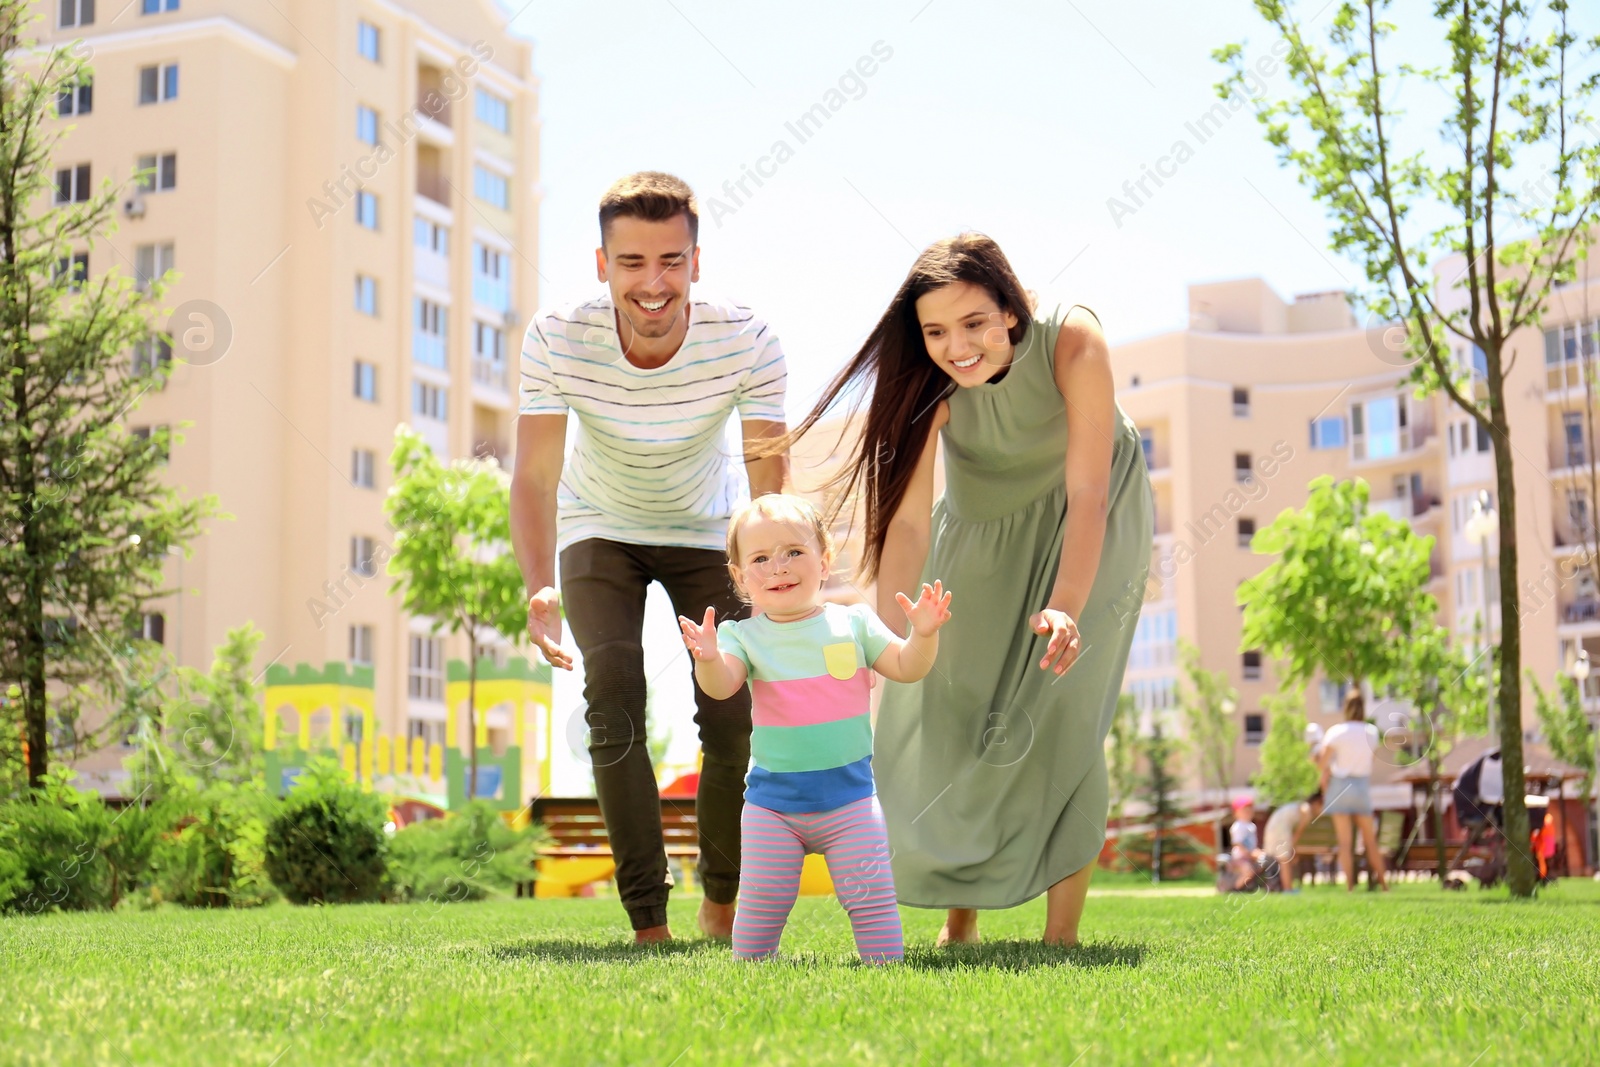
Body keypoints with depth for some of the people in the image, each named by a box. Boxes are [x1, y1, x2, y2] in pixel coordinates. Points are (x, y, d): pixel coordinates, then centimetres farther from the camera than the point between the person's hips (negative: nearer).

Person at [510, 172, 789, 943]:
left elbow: (768, 488, -30)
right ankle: (647, 922, -9)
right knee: (613, 695, -18)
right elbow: (534, 477, -30)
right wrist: (539, 589, -47)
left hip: (705, 532, 0)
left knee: (732, 713, -10)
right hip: (601, 531, 0)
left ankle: (723, 900, 16)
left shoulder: (747, 343, -30)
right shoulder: (557, 340, -29)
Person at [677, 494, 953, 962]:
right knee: (761, 904, 2)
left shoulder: (853, 623, 2)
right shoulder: (745, 636, -1)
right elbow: (721, 686, -17)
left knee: (870, 898, 0)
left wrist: (924, 634, -19)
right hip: (772, 798, 0)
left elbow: (906, 668, 1)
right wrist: (708, 659, -40)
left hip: (849, 795, 0)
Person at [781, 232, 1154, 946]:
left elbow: (1087, 493, -37)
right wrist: (889, 638, -50)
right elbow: (908, 518, -35)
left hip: (1091, 523, -3)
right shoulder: (929, 382, -27)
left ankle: (1062, 933, -7)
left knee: (1059, 712, -15)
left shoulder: (1072, 343, -34)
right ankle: (959, 921, 17)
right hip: (983, 522, 3)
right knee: (943, 704, 0)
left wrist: (1065, 609, -51)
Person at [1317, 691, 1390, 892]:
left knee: (1345, 842, -2)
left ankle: (1349, 886, -5)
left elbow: (1323, 765, -9)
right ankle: (1383, 884, 18)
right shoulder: (1372, 732, 2)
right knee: (1370, 840, 14)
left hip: (1340, 786, -3)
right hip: (1363, 786, 3)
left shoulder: (1336, 732, -8)